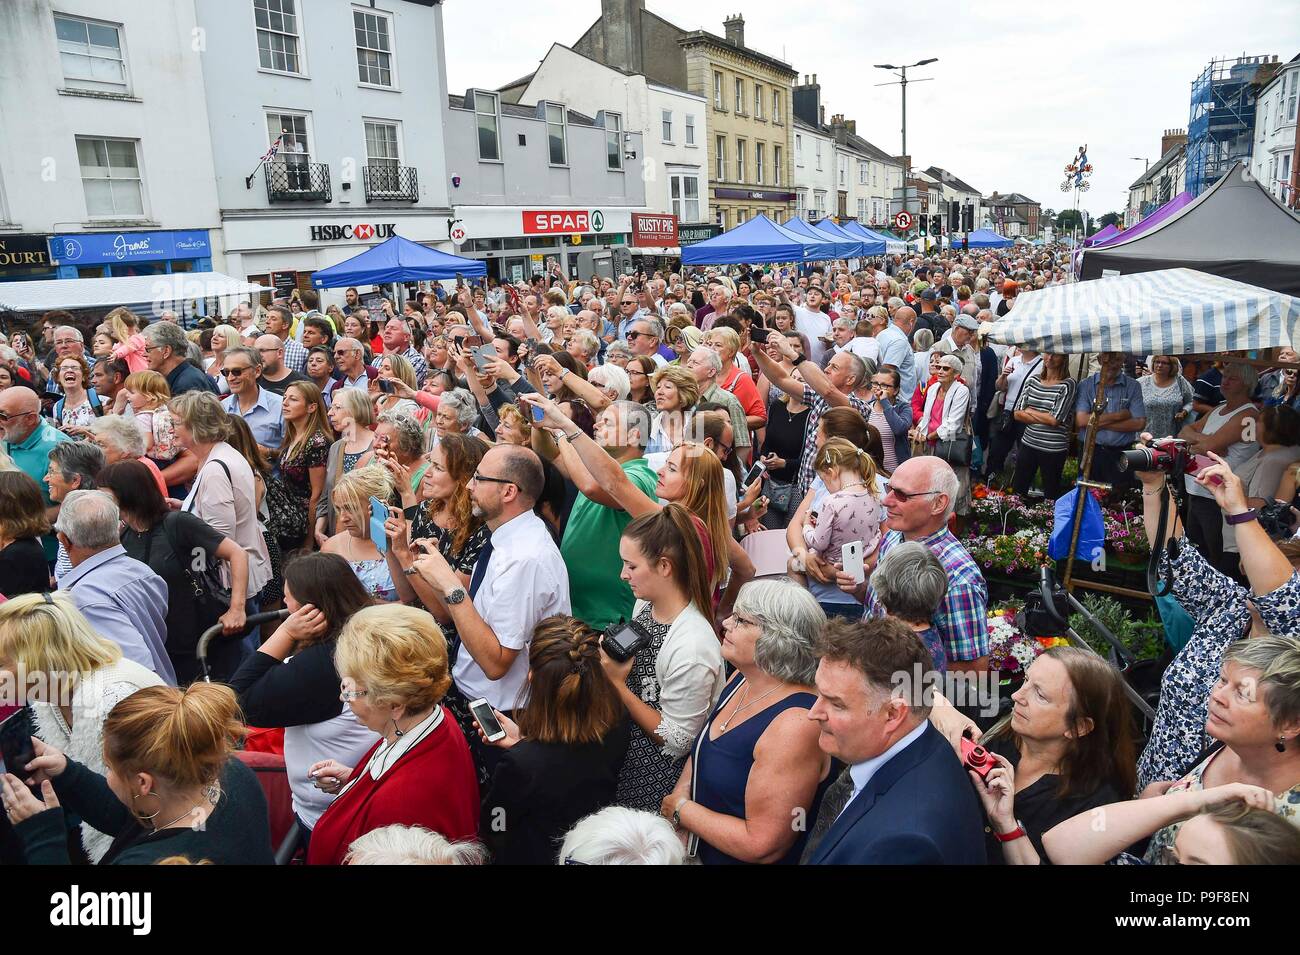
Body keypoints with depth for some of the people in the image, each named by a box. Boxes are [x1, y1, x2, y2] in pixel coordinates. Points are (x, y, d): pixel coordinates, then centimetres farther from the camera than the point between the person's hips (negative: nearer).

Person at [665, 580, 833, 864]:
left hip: (739, 858, -7)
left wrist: (682, 811, -16)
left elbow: (762, 845, -28)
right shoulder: (741, 679, -4)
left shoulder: (795, 725, -29)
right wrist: (679, 795, -8)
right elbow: (704, 749, 10)